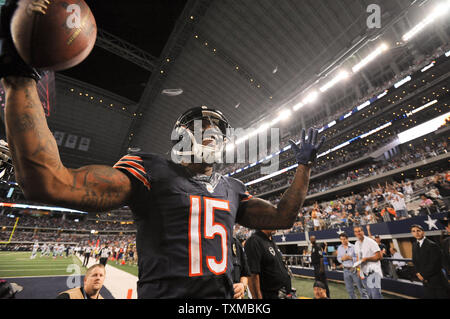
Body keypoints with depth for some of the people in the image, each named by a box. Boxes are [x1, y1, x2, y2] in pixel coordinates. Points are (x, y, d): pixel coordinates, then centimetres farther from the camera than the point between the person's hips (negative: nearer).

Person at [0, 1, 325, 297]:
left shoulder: (232, 188, 4)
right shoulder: (152, 171, -12)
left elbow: (281, 218, 7)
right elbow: (49, 183, -21)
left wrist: (305, 165, 7)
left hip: (223, 293, 5)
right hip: (162, 291, -4)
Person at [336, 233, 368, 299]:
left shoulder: (353, 247, -12)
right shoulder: (339, 248, 3)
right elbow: (338, 258, 8)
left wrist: (350, 258, -23)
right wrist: (342, 259, -12)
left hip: (354, 269, -4)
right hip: (346, 270, 5)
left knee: (361, 287, 5)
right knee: (349, 289, 17)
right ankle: (352, 297, 34)